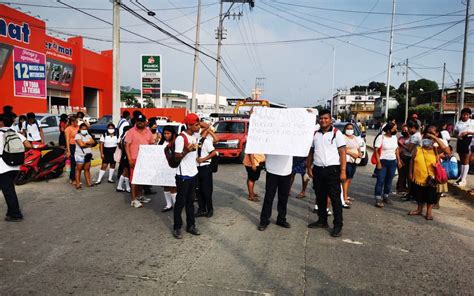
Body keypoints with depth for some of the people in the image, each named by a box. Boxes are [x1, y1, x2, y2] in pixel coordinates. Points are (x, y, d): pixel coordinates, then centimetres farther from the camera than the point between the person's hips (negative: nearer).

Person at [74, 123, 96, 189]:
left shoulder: (88, 135, 15)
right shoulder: (78, 135, -4)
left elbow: (93, 142, -2)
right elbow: (81, 144, -16)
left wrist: (85, 142, -15)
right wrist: (89, 145, -3)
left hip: (88, 155, 5)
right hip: (80, 155, -5)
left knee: (87, 169, 8)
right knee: (78, 169, -2)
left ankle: (88, 182, 11)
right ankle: (77, 184, 0)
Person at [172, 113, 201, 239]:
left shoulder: (195, 135, 6)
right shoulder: (181, 138, -18)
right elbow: (177, 157, -20)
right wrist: (187, 150, -36)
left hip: (193, 174, 7)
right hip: (183, 175, -7)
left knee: (190, 201, 15)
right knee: (180, 202, 2)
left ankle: (190, 225, 25)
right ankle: (177, 228, 14)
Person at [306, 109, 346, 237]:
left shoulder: (336, 133, -3)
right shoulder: (315, 134, 10)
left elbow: (342, 153, -7)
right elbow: (311, 152, 15)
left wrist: (343, 171, -13)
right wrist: (309, 167, 7)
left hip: (332, 169, -5)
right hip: (317, 169, 5)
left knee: (335, 198, -1)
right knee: (320, 197, 13)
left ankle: (338, 225, 5)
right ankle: (322, 221, 26)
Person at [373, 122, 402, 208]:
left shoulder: (394, 137, 8)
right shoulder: (381, 138, -11)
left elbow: (396, 150, 16)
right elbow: (376, 150, -13)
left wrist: (398, 160, 10)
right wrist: (378, 162, -17)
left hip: (393, 162, 6)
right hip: (383, 161, -6)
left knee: (389, 180, 10)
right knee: (380, 180, -6)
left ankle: (385, 196, 22)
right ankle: (378, 199, -2)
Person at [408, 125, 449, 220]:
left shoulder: (436, 150, -5)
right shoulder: (418, 149, -2)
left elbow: (446, 149, -25)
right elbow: (412, 162, 6)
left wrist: (436, 138, -23)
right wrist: (411, 173, 3)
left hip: (430, 179, -1)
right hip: (418, 178, 2)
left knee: (430, 197, 9)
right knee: (419, 196, 17)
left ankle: (429, 212, 26)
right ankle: (419, 209, 36)